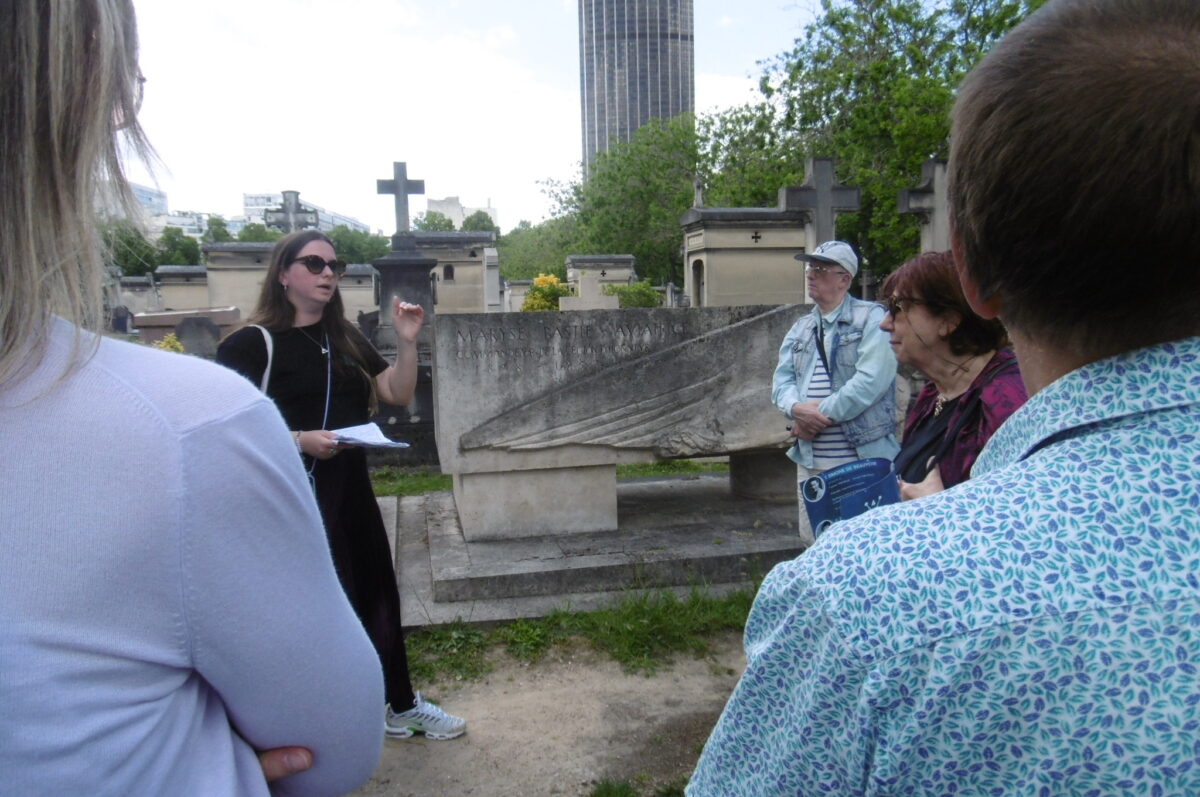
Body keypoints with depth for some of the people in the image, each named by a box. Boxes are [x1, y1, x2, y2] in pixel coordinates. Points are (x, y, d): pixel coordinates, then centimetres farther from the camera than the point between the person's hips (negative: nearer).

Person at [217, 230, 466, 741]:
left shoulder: (345, 338, 12)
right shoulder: (253, 344, -9)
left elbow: (398, 394, 11)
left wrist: (406, 341, -2)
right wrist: (300, 440, -25)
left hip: (352, 492, 7)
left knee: (377, 596, 17)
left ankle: (401, 706, 34)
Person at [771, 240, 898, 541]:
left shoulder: (871, 319, -4)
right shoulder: (800, 329, 17)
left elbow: (870, 381, -15)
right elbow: (781, 381, 11)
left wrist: (820, 414, -13)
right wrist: (797, 409, -12)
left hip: (863, 459, -6)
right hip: (809, 458, 6)